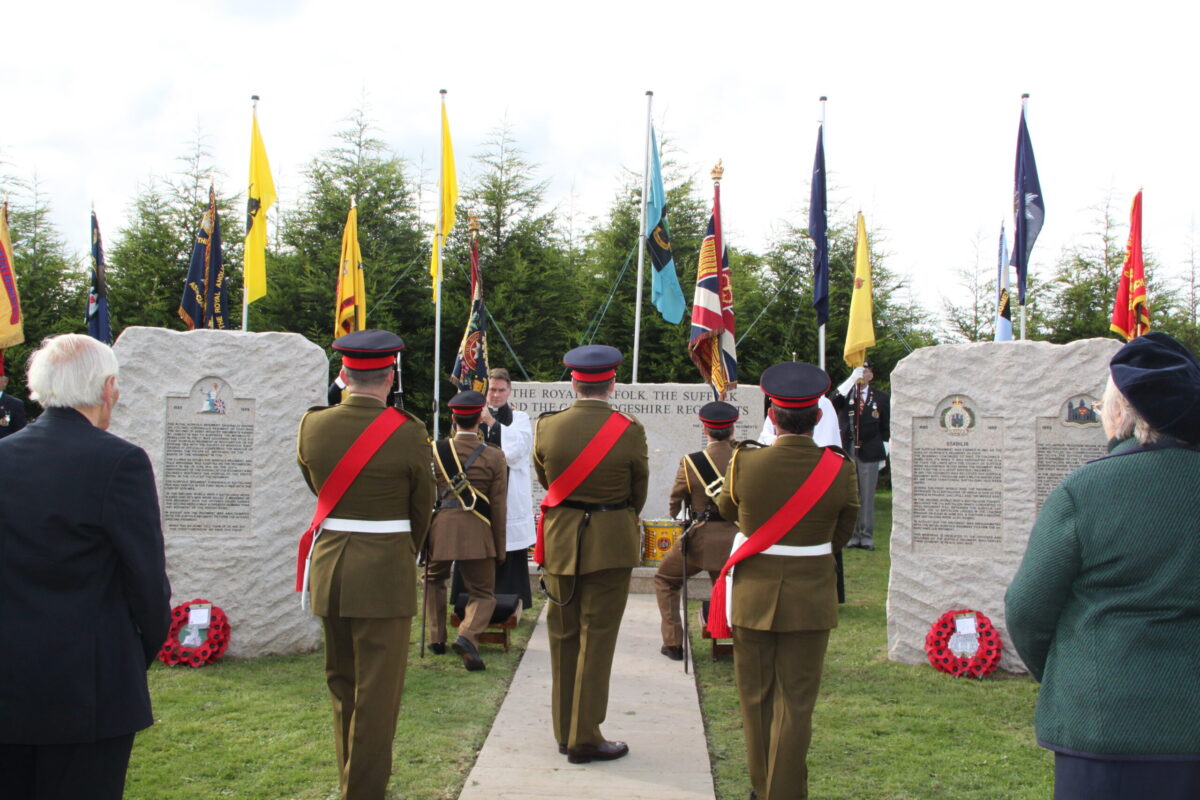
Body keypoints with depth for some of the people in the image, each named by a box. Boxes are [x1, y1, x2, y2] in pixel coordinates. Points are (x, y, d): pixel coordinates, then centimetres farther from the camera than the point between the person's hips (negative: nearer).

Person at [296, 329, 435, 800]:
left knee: (341, 682, 19)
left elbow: (317, 490, 10)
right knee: (376, 690, 5)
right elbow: (422, 508, -1)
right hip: (385, 568, -5)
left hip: (329, 563, 5)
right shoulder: (407, 432, -12)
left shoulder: (313, 426, -2)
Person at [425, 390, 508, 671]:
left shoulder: (435, 450, 3)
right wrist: (499, 549, 8)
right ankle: (467, 636, -17)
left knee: (435, 581, 28)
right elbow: (499, 507, 0)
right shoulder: (494, 456, -1)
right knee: (483, 593, 9)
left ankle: (436, 638, 26)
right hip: (477, 532, -1)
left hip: (440, 528, 2)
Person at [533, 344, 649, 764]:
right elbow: (639, 491, 0)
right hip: (611, 541, -3)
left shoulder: (547, 427, -6)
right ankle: (584, 739, 10)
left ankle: (565, 731, 24)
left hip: (559, 538, 3)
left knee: (563, 636, 15)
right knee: (596, 639, 4)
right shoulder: (629, 431, -12)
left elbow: (544, 478, 8)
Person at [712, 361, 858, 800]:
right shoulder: (839, 469, -11)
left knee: (755, 697, 15)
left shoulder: (745, 463, -14)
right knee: (795, 703, 8)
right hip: (811, 596, 0)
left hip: (753, 595, 0)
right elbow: (841, 534, 1)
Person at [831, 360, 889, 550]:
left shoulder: (882, 397, 6)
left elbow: (886, 427, 8)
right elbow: (832, 405, -15)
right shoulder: (845, 393, 7)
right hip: (846, 451, 1)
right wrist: (851, 379, -19)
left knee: (867, 496, 2)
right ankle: (852, 534, 10)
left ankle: (866, 535, 9)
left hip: (870, 453, -1)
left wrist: (884, 454, 3)